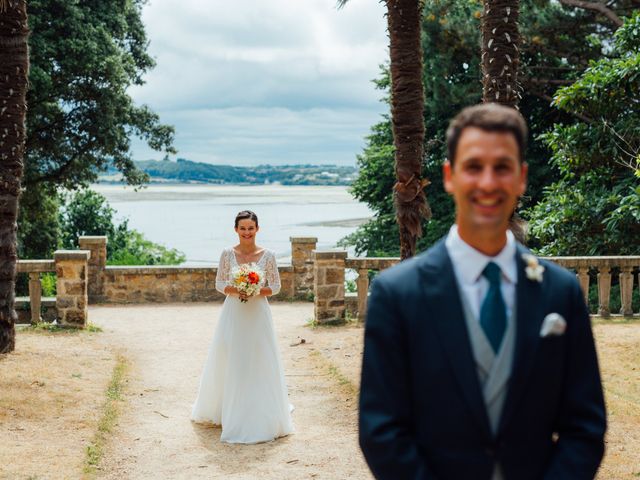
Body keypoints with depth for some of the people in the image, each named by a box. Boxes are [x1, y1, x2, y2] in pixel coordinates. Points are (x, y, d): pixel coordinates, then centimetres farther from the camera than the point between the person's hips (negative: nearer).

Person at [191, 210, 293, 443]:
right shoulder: (227, 254, -1)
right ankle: (225, 410, 23)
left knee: (259, 365, 1)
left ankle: (261, 416, 13)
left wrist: (258, 291, -15)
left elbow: (276, 286, 2)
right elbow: (219, 283, 4)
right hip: (233, 314, 1)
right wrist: (235, 290, -15)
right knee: (230, 364, 7)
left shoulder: (267, 255, -3)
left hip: (258, 314, -1)